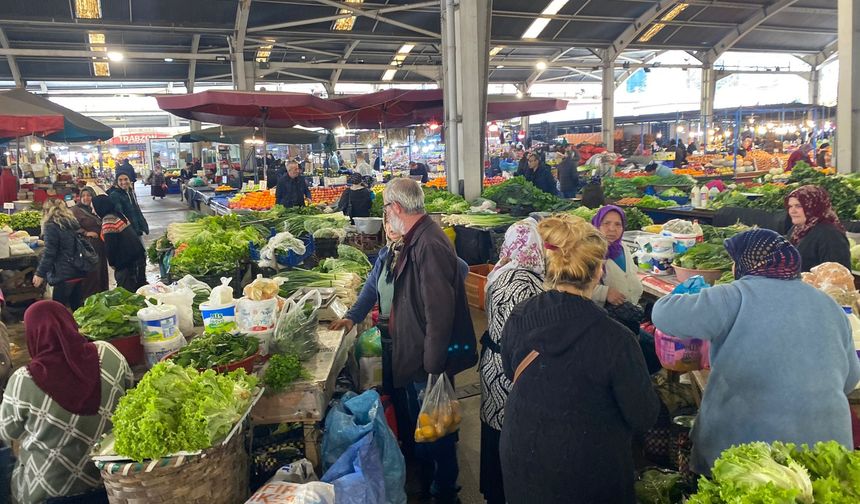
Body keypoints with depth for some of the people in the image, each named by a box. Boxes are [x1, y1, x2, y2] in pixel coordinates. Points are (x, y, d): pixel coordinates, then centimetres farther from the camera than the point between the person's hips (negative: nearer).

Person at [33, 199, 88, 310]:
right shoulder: (72, 222, 14)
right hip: (79, 272, 7)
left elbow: (49, 253, -13)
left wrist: (40, 273, -8)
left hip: (64, 275, -7)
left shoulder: (51, 226, -8)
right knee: (77, 307, 14)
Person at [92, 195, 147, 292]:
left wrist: (112, 263, -1)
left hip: (127, 263, -9)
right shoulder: (119, 215, 10)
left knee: (126, 292, -2)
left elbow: (110, 246, -18)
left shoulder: (108, 221, -17)